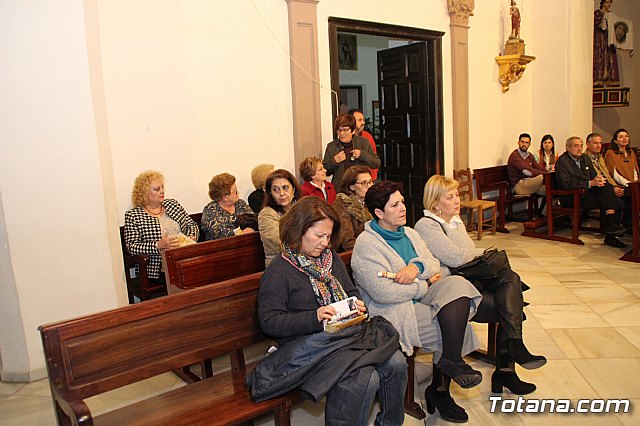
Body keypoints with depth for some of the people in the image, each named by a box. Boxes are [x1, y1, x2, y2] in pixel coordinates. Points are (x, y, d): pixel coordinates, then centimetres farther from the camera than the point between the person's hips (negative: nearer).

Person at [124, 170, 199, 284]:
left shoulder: (173, 204, 16)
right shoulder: (132, 215, 3)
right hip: (157, 269, -4)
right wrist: (159, 245, -19)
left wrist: (191, 237, -8)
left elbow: (191, 225, 15)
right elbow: (131, 246, -5)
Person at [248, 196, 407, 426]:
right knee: (364, 379, -28)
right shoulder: (278, 271, -8)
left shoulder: (331, 258, 14)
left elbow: (351, 291, 25)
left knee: (396, 363, -13)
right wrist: (314, 318, -22)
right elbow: (269, 321, -12)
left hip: (346, 333, 7)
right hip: (308, 344, -7)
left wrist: (357, 304, 0)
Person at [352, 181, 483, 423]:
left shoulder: (409, 234, 15)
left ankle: (445, 375, -11)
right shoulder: (366, 244, -10)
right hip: (394, 312, -8)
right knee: (454, 326, -20)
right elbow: (383, 293, -20)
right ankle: (440, 390, 0)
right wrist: (425, 285, -10)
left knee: (456, 285, -18)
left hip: (421, 299, 8)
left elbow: (436, 267, 9)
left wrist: (417, 266, -15)